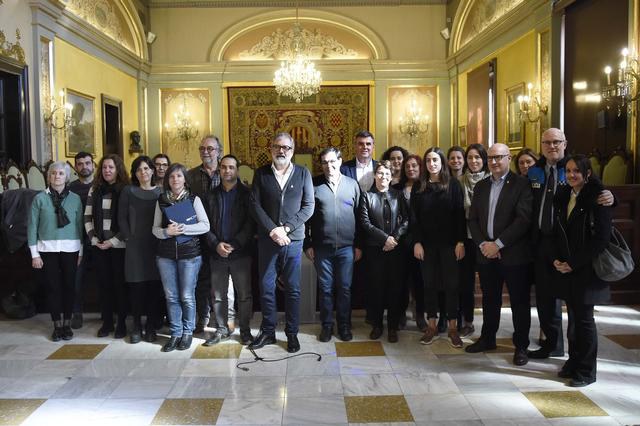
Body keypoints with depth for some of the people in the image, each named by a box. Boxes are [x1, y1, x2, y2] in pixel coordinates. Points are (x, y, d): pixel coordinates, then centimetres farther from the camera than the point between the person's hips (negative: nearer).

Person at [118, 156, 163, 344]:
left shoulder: (161, 192, 7)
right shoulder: (128, 191, 6)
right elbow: (122, 218, 4)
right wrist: (128, 238, -3)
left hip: (156, 245, 1)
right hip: (135, 246, 0)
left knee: (154, 286, 3)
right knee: (136, 286, 1)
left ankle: (151, 327, 13)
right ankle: (136, 326, 13)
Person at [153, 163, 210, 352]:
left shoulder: (193, 199, 1)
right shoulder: (161, 201, 9)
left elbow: (205, 225, -6)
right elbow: (155, 229, 8)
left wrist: (183, 228, -16)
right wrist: (167, 232, -13)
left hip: (189, 253, -2)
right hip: (165, 254, 3)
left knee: (187, 296, 3)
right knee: (171, 296, 7)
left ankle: (187, 332, 18)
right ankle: (175, 333, 19)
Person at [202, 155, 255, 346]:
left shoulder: (247, 194, 0)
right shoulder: (211, 196, 9)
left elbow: (250, 224, -7)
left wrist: (234, 245, -15)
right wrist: (216, 244, -10)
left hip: (241, 253, -3)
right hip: (217, 253, 3)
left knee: (245, 295, 4)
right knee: (218, 296, 10)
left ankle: (245, 330, 18)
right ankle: (222, 330, 23)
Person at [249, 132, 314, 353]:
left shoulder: (303, 173, 2)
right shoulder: (261, 173, 5)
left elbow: (308, 207, -2)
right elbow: (255, 205, -2)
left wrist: (286, 228, -11)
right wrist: (272, 230, -12)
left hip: (293, 240, -1)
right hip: (267, 239, 1)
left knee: (293, 289, 6)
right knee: (266, 287, 8)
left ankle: (292, 333, 19)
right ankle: (268, 331, 22)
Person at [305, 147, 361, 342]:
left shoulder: (352, 184, 5)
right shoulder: (314, 185, 1)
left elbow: (359, 216, 6)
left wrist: (358, 245, 3)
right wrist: (307, 244, -1)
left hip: (346, 247, 1)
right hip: (321, 247, -1)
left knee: (344, 288, 9)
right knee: (325, 288, 9)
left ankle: (344, 326, 23)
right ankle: (327, 325, 23)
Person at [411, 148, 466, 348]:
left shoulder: (453, 184, 0)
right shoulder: (418, 187, 5)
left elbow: (460, 214, -3)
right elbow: (414, 217, 3)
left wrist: (460, 241, -9)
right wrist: (416, 242, -5)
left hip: (449, 242, -2)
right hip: (427, 243, 2)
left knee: (451, 284, 2)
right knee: (429, 284, 7)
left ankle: (453, 328, 12)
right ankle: (431, 326, 18)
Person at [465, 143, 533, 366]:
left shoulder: (521, 184, -6)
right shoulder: (480, 186, 12)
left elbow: (523, 219, -15)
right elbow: (473, 219, 10)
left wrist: (498, 244, -17)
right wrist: (482, 243, -5)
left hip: (513, 253, -5)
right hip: (486, 253, 5)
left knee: (519, 301, 5)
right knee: (489, 299, 15)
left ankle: (521, 345, 18)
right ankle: (487, 338, 29)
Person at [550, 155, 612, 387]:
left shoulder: (597, 198, -9)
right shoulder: (563, 196, 10)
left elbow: (601, 237, -13)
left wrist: (574, 263, -14)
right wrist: (555, 259, -1)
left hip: (586, 270, -5)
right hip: (565, 268, 5)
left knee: (584, 319, 2)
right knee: (573, 316, 13)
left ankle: (586, 371, 15)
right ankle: (574, 362, 25)